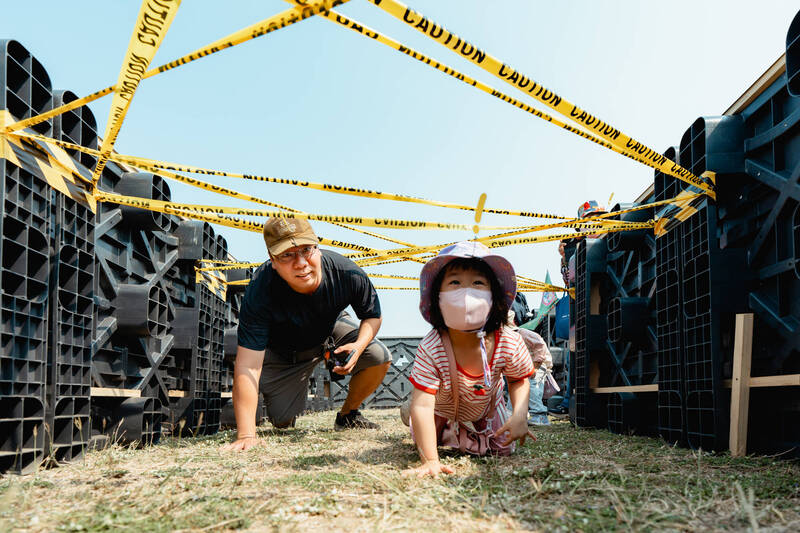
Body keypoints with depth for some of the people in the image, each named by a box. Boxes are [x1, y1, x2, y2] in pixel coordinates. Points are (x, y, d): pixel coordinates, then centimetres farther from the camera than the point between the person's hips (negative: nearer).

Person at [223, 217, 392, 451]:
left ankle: (348, 414, 9)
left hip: (331, 330, 2)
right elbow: (247, 365, -39)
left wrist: (359, 345, -32)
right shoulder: (260, 291, -38)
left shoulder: (348, 274, -31)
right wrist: (246, 435, -44)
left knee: (379, 357, -19)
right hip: (283, 350, -2)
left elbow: (373, 316, -10)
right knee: (282, 421, -6)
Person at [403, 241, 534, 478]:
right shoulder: (431, 349, -42)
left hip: (487, 408, 2)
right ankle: (443, 430, 32)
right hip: (442, 409, -2)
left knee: (502, 448, 0)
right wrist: (430, 461, -49)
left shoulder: (509, 343, -33)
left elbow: (519, 380, -10)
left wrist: (520, 416, -27)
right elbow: (422, 405, -43)